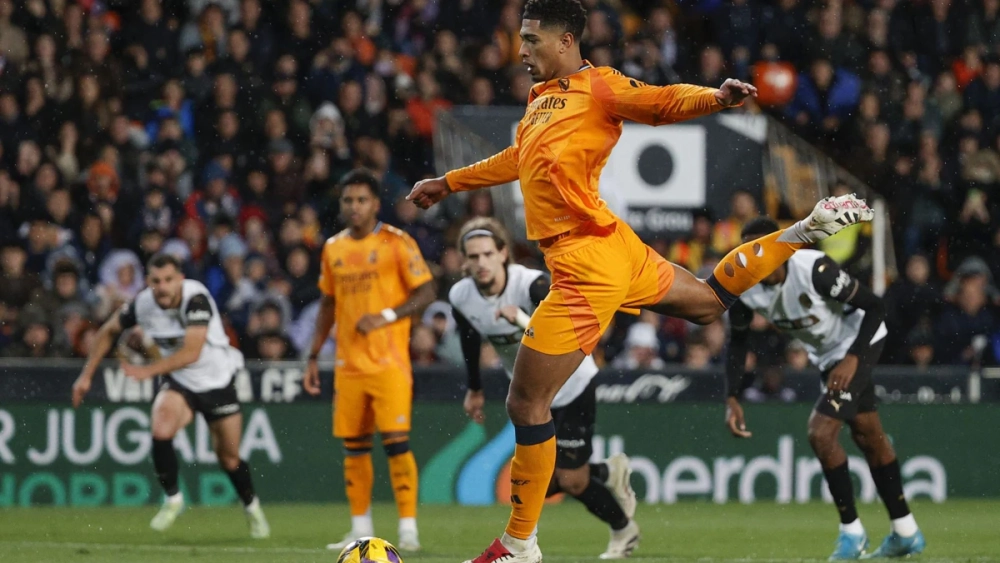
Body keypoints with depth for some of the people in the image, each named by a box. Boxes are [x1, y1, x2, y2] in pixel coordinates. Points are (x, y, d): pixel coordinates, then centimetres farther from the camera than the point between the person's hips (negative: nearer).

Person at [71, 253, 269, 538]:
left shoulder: (196, 298, -30)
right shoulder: (142, 304, -15)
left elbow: (191, 353, -36)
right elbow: (109, 331, 4)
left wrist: (149, 370, -38)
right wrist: (86, 375, 4)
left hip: (217, 380, -2)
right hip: (178, 382, 3)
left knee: (229, 459, 6)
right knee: (161, 431, -27)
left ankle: (252, 507, 36)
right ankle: (173, 499, -6)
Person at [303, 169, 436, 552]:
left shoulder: (396, 243, -5)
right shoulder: (333, 249, 12)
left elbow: (426, 292, -8)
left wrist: (386, 316, -20)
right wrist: (313, 357, 16)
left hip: (389, 363, -5)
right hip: (348, 365, 5)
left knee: (396, 441, -11)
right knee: (353, 445, 6)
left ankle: (408, 527, -8)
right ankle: (361, 528, 14)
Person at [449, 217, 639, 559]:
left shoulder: (532, 284, -30)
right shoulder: (460, 297, -13)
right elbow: (470, 340, 9)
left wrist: (526, 321, -61)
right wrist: (474, 390, 18)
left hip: (571, 383, -6)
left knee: (570, 480, -7)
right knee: (543, 485, 2)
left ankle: (623, 530, 22)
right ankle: (609, 473, 32)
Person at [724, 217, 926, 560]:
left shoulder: (814, 270, -35)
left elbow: (874, 306, -25)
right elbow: (737, 342, -1)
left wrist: (853, 358, -32)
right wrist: (732, 399, -11)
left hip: (859, 342, -7)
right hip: (826, 355, 7)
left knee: (821, 433, -20)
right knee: (869, 438, 18)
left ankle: (852, 531, -4)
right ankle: (906, 534, 31)